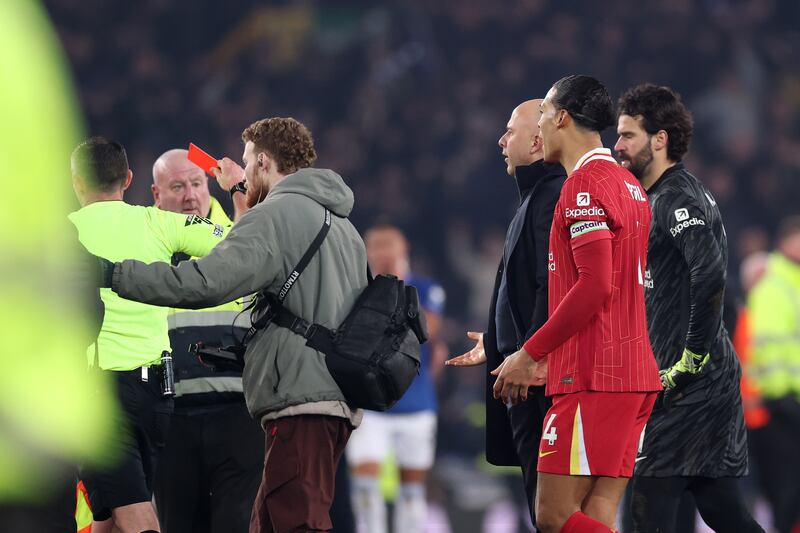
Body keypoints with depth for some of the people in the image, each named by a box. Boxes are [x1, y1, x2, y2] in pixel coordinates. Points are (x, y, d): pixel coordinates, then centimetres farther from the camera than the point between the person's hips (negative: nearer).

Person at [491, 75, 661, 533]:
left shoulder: (586, 183, -11)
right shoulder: (629, 185, 19)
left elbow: (595, 286, -20)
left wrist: (530, 353, -12)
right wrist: (552, 360, 24)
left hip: (594, 380, -9)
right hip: (635, 374, 9)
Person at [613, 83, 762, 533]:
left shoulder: (676, 198, -13)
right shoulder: (663, 197, 19)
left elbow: (711, 275, -28)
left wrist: (690, 361, -22)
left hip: (692, 383, -10)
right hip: (714, 382, 10)